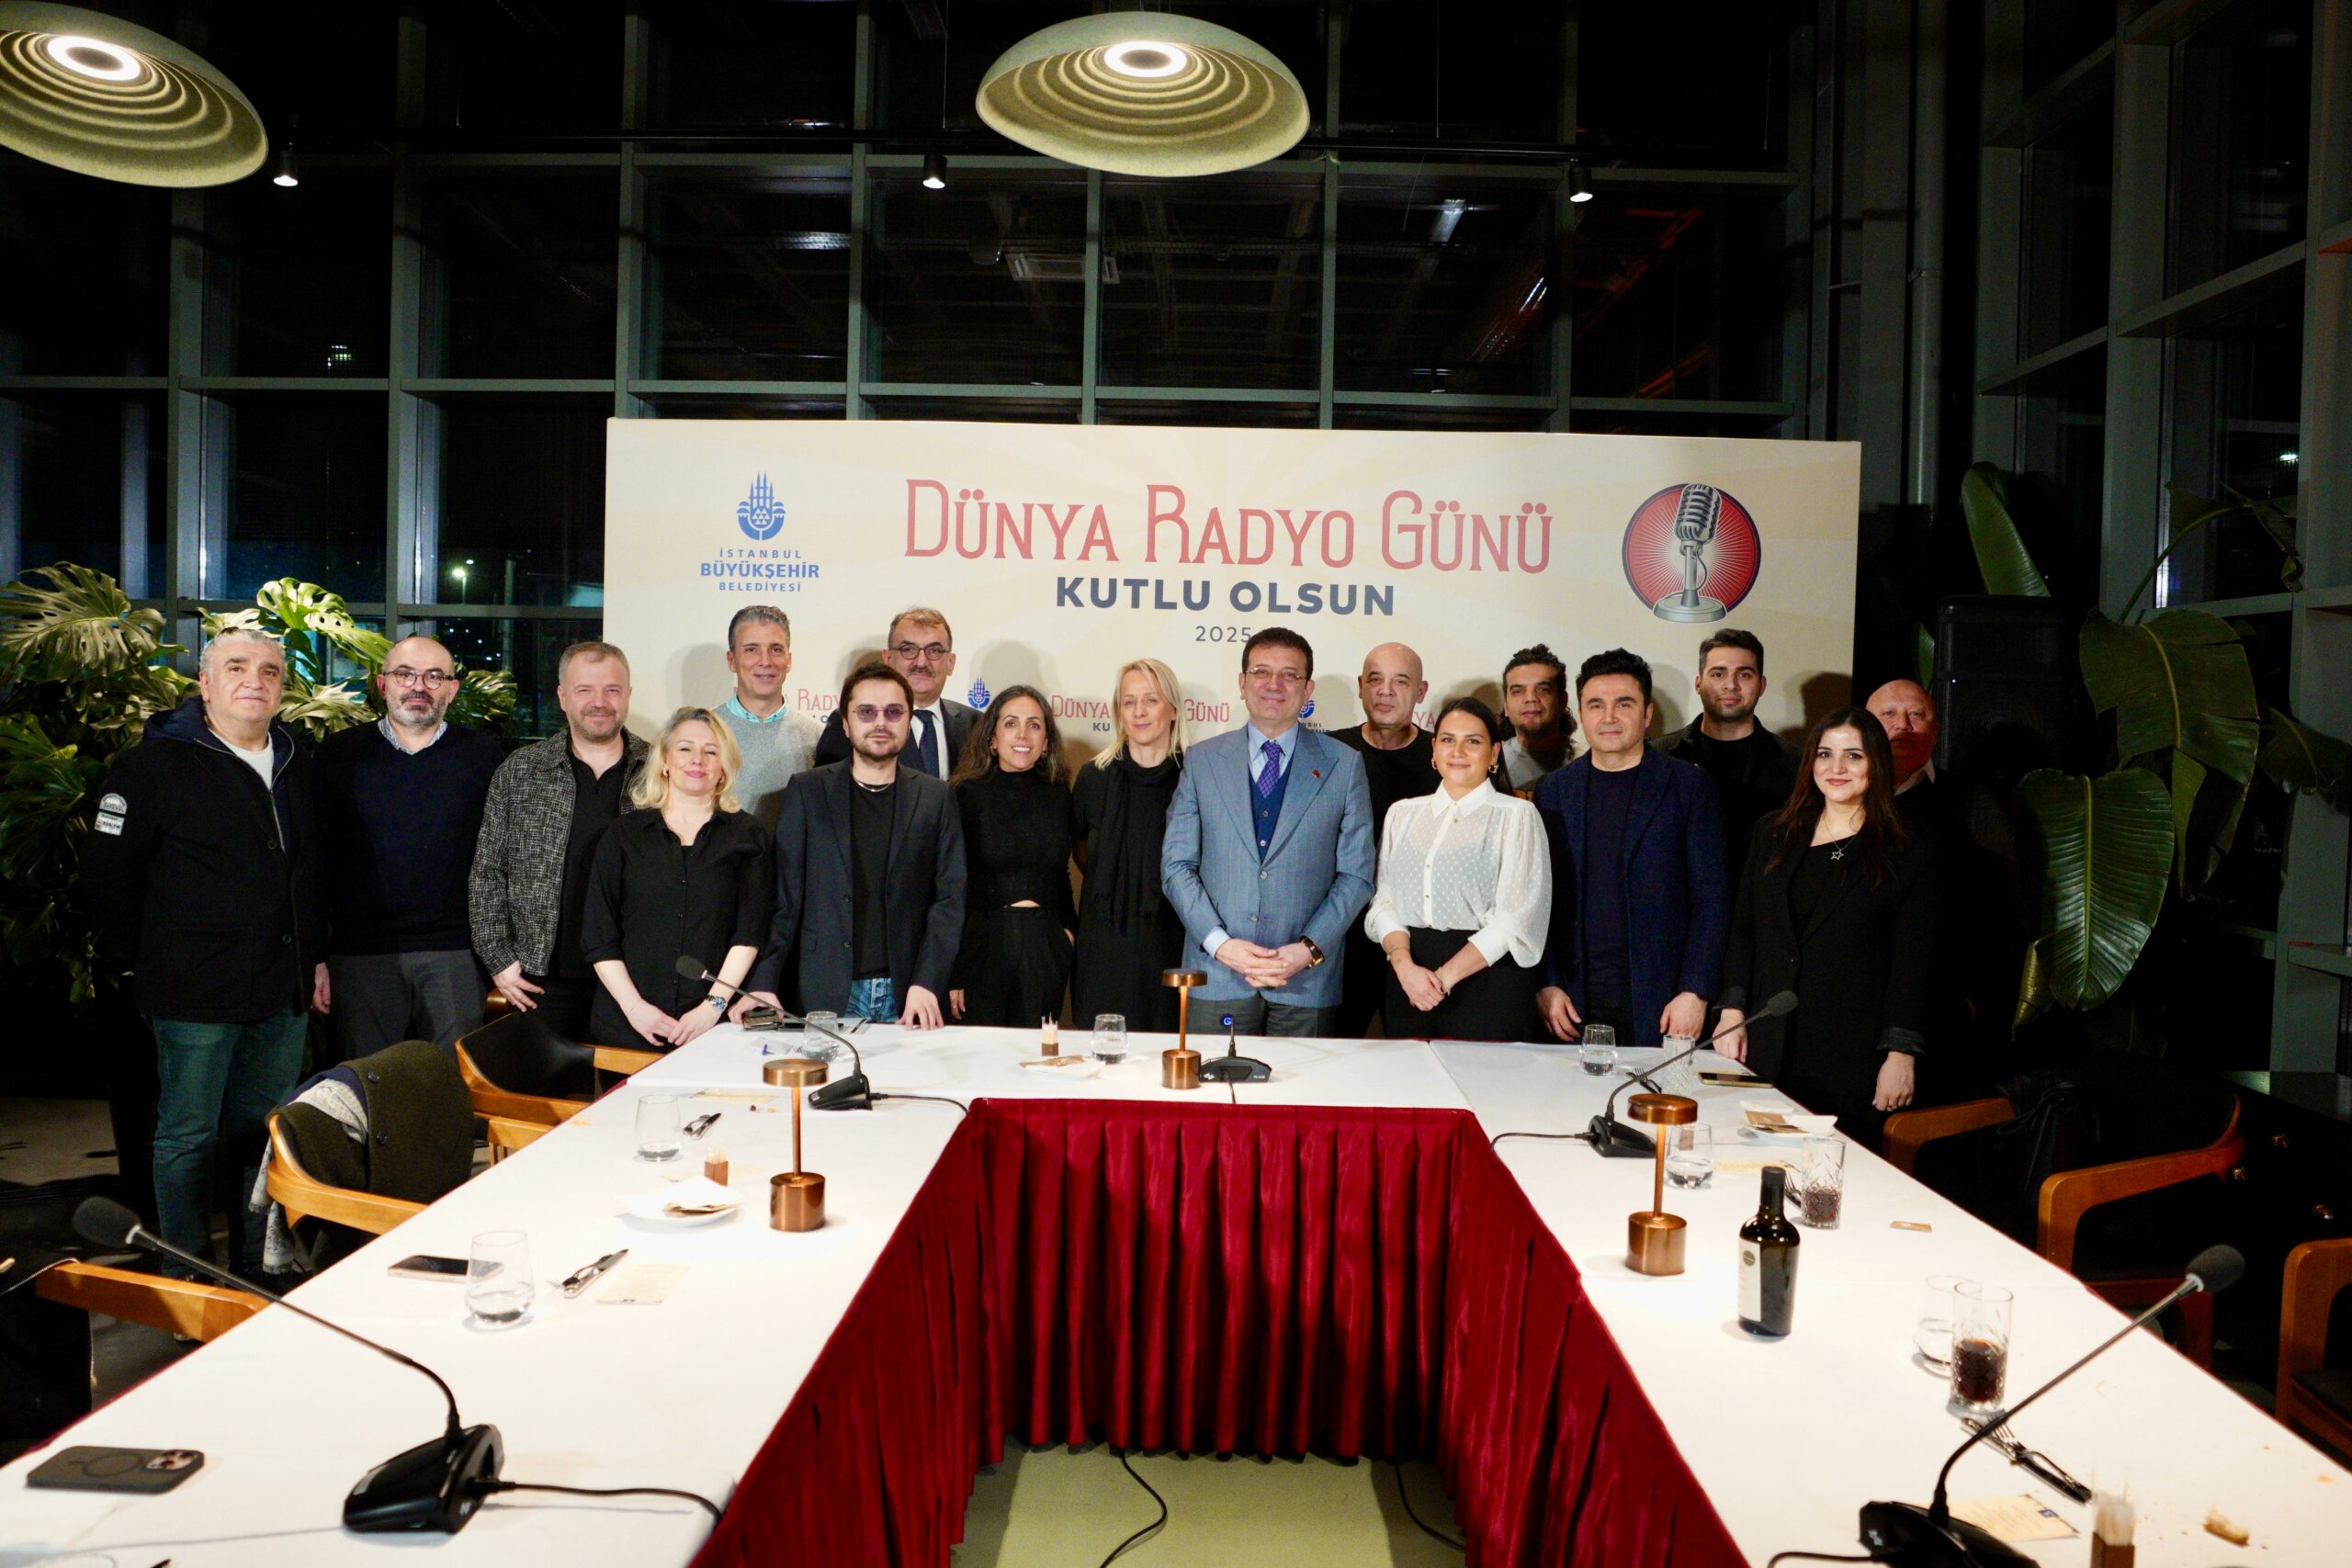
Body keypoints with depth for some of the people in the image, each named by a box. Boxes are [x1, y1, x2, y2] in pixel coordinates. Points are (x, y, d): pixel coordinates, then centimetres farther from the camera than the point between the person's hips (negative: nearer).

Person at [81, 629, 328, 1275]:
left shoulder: (294, 763, 13)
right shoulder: (156, 762, -6)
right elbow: (106, 873, -5)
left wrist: (315, 956, 16)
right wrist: (160, 957, -2)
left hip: (283, 992, 6)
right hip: (196, 995, -6)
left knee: (268, 1132, 14)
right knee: (188, 1137, 4)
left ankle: (259, 1270, 26)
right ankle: (189, 1281, 17)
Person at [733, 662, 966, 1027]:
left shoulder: (936, 798, 6)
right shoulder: (807, 792, 5)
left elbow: (949, 898, 2)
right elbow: (783, 895, 1)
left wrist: (926, 983, -10)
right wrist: (763, 983, -9)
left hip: (906, 997, 1)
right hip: (826, 995, 0)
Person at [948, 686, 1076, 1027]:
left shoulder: (1058, 798, 8)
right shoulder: (967, 795, -4)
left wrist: (1069, 929, 6)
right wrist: (951, 973, -8)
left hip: (1046, 951, 3)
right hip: (982, 945, -3)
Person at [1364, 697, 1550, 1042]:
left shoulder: (1516, 816, 1)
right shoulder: (1402, 813, 14)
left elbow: (1515, 918, -8)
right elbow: (1384, 900, 6)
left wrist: (1445, 976, -13)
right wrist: (1405, 965, -12)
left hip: (1488, 979, -3)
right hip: (1406, 987, 3)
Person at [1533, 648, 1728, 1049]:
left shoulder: (1688, 785, 3)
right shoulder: (1553, 790, 10)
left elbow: (1711, 900, -1)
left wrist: (1695, 993, -8)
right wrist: (1546, 985, -1)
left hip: (1660, 1004, -2)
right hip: (1575, 1003, 2)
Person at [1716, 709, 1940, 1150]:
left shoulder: (1910, 855, 1)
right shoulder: (1772, 835, 12)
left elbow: (1913, 963, -1)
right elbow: (1742, 931, 13)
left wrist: (1900, 1055, -6)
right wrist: (1732, 1013, 5)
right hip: (1767, 1054, 3)